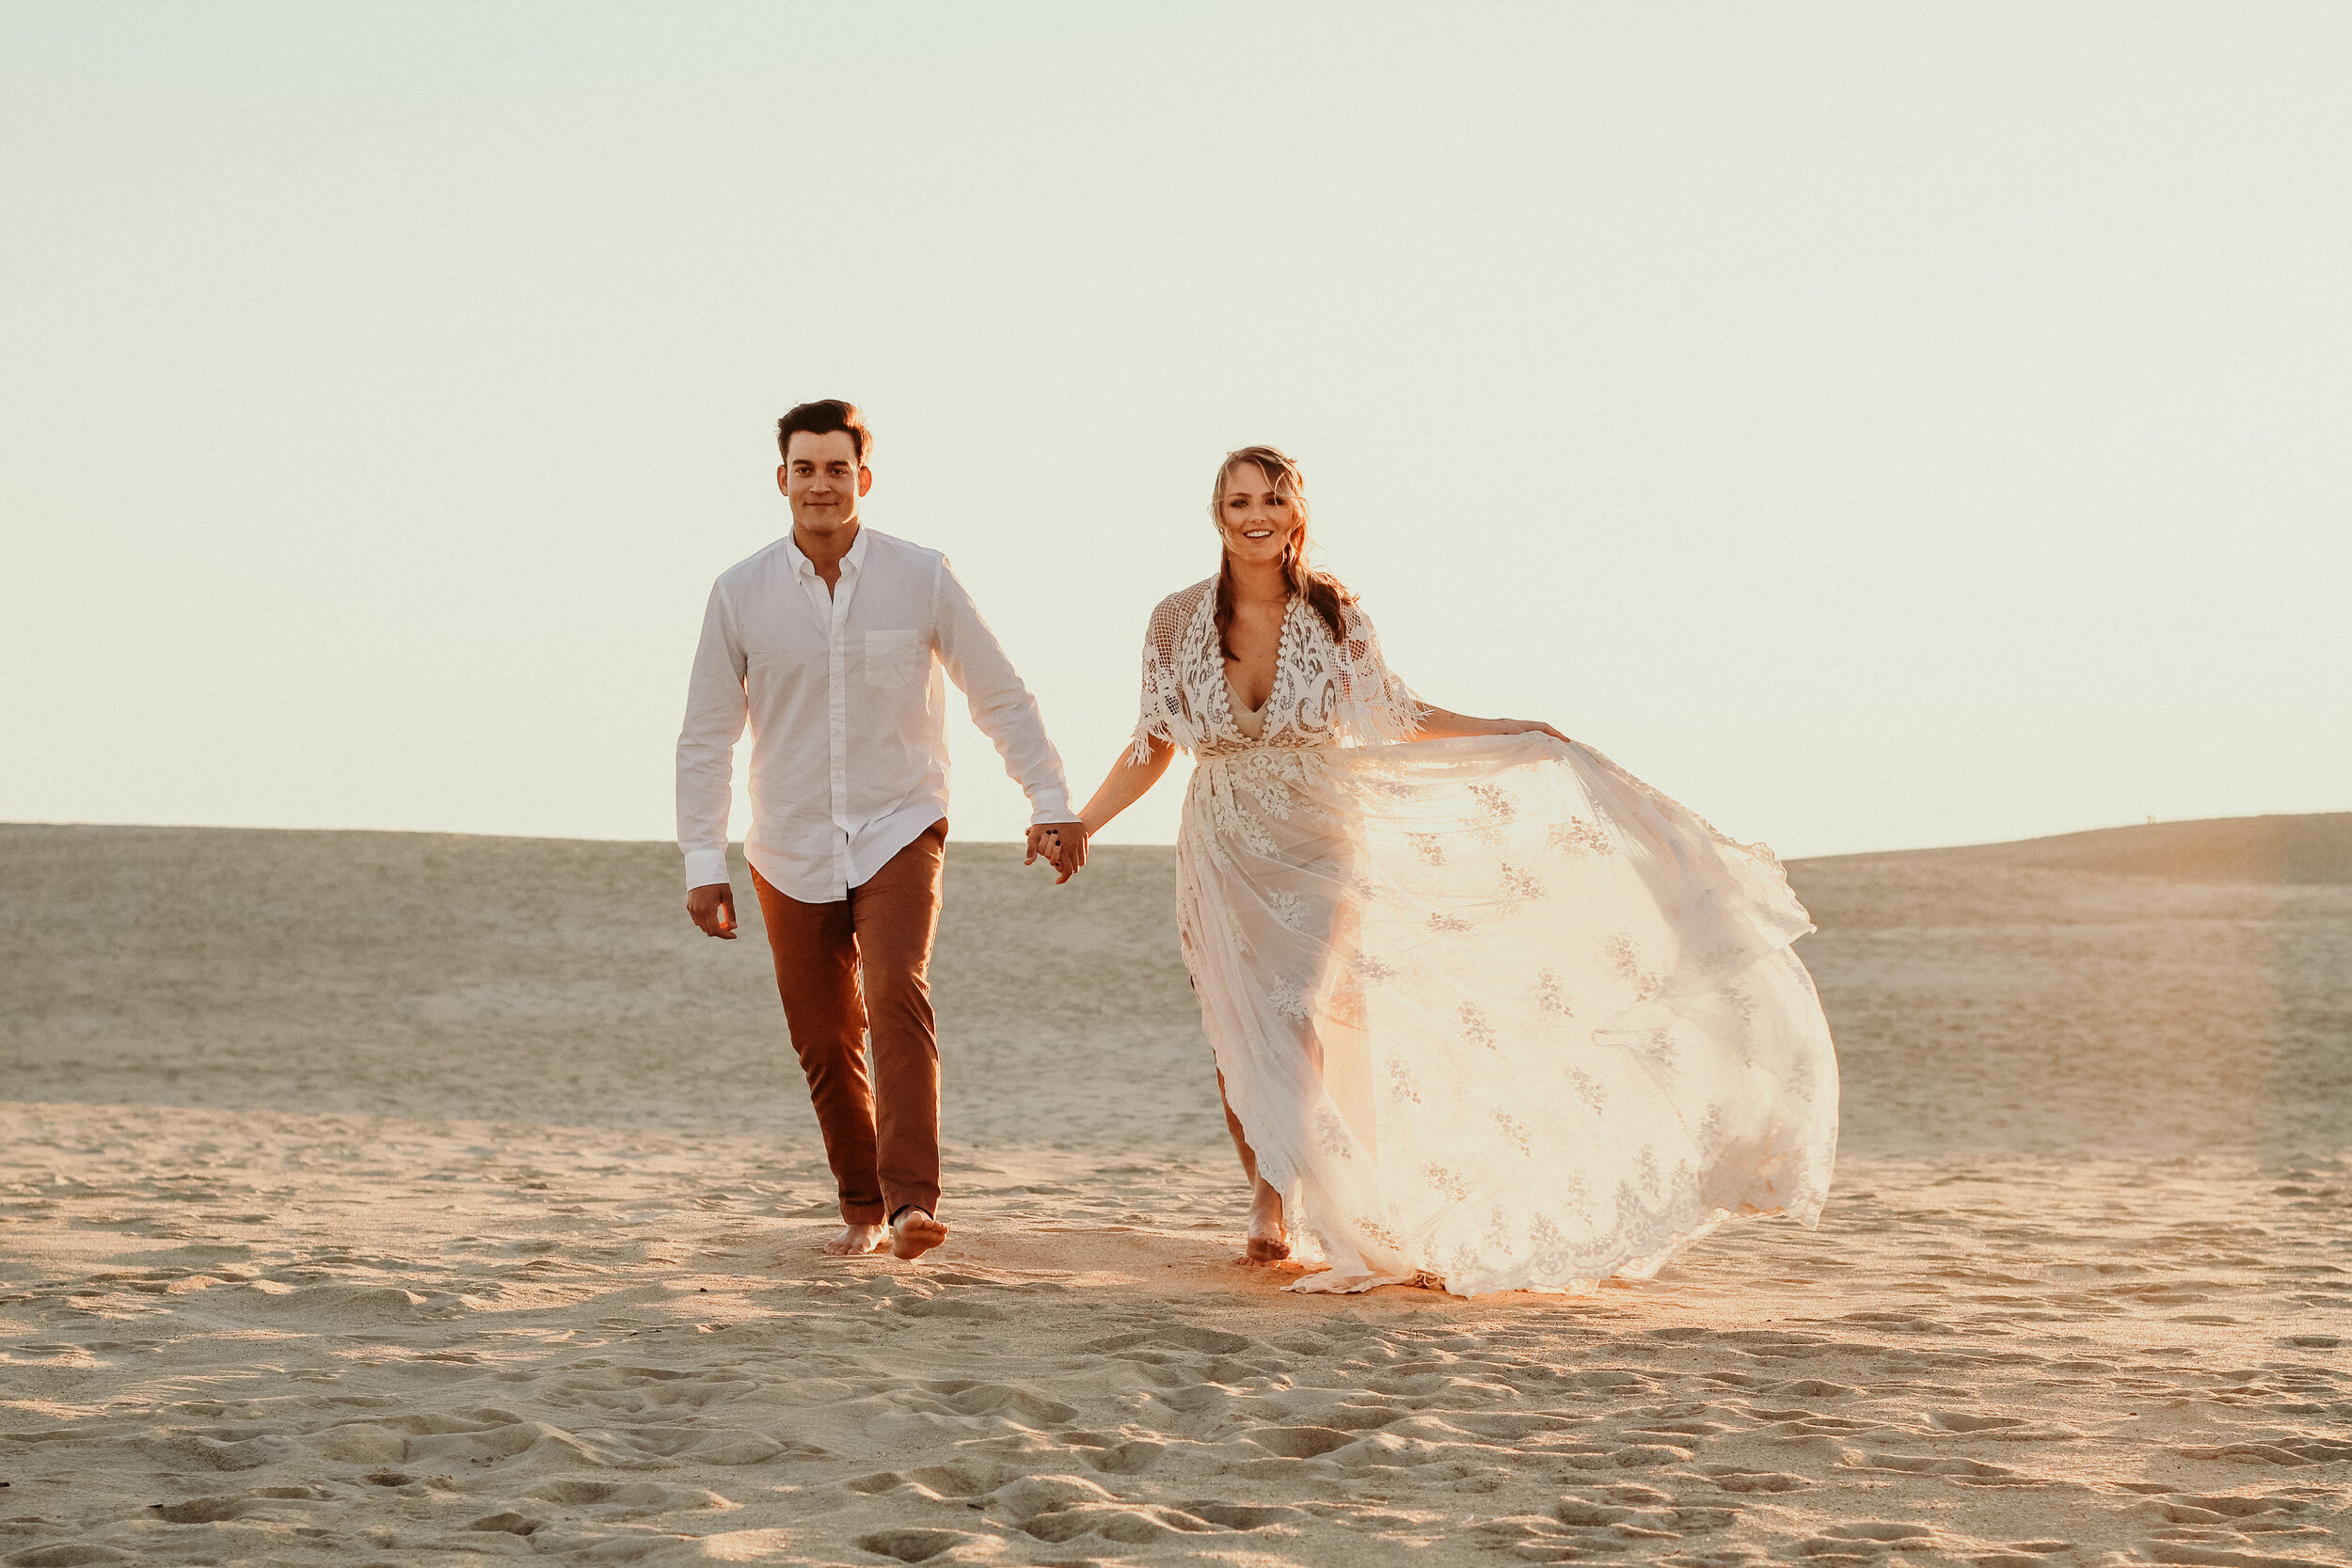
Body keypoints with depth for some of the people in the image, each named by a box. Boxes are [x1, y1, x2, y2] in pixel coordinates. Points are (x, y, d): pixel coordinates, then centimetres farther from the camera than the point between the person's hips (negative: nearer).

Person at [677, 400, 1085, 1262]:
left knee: (898, 998, -23)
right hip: (792, 850, 2)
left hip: (898, 832, -2)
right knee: (825, 1042, 7)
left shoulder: (922, 578, -6)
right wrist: (703, 862, -3)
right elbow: (706, 734, 1)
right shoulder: (741, 592, -4)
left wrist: (1052, 803, 0)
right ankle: (862, 1207, 26)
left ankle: (913, 1203, -29)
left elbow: (1000, 697, 4)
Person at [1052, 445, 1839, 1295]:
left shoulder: (1333, 614, -4)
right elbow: (1152, 747, 7)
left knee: (1295, 1019, -21)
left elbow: (1397, 716, 9)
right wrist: (1077, 825, -1)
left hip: (1319, 851, -1)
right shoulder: (1179, 620, -4)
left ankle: (1276, 1207, -23)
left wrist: (1519, 734, 1)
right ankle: (1269, 1201, 18)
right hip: (1222, 861, 1)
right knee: (1237, 1039, 1)